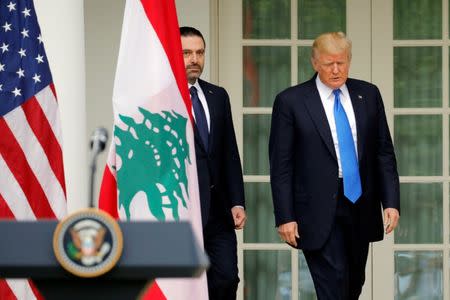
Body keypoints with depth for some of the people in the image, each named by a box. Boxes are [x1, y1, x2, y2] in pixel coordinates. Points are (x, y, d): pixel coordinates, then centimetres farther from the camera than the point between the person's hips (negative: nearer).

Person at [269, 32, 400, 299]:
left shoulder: (368, 95, 7)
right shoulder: (291, 101, -4)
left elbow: (384, 152, 9)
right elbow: (281, 164, -4)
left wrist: (391, 201, 0)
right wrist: (285, 217, -9)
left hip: (361, 207, 4)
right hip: (320, 211, -4)